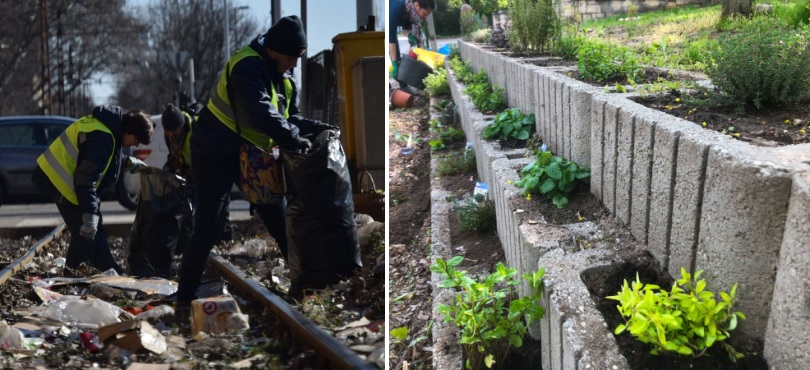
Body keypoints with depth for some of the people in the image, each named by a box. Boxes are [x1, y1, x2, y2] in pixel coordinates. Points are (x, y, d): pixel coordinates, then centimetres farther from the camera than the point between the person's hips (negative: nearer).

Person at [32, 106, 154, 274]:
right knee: (88, 233, -9)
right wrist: (90, 216, -32)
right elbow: (86, 179, -30)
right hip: (62, 181, -11)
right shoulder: (101, 138, -27)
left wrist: (128, 162, 12)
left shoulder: (109, 125, 5)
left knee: (83, 234, 14)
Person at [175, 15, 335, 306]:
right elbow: (262, 114, -39)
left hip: (252, 154, 8)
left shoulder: (282, 76, 4)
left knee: (280, 220, 10)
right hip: (216, 153, -8)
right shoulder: (248, 66, -26)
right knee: (208, 230, -10)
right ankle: (185, 299, 2)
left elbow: (288, 117, 5)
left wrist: (316, 128, -12)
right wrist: (294, 141, -37)